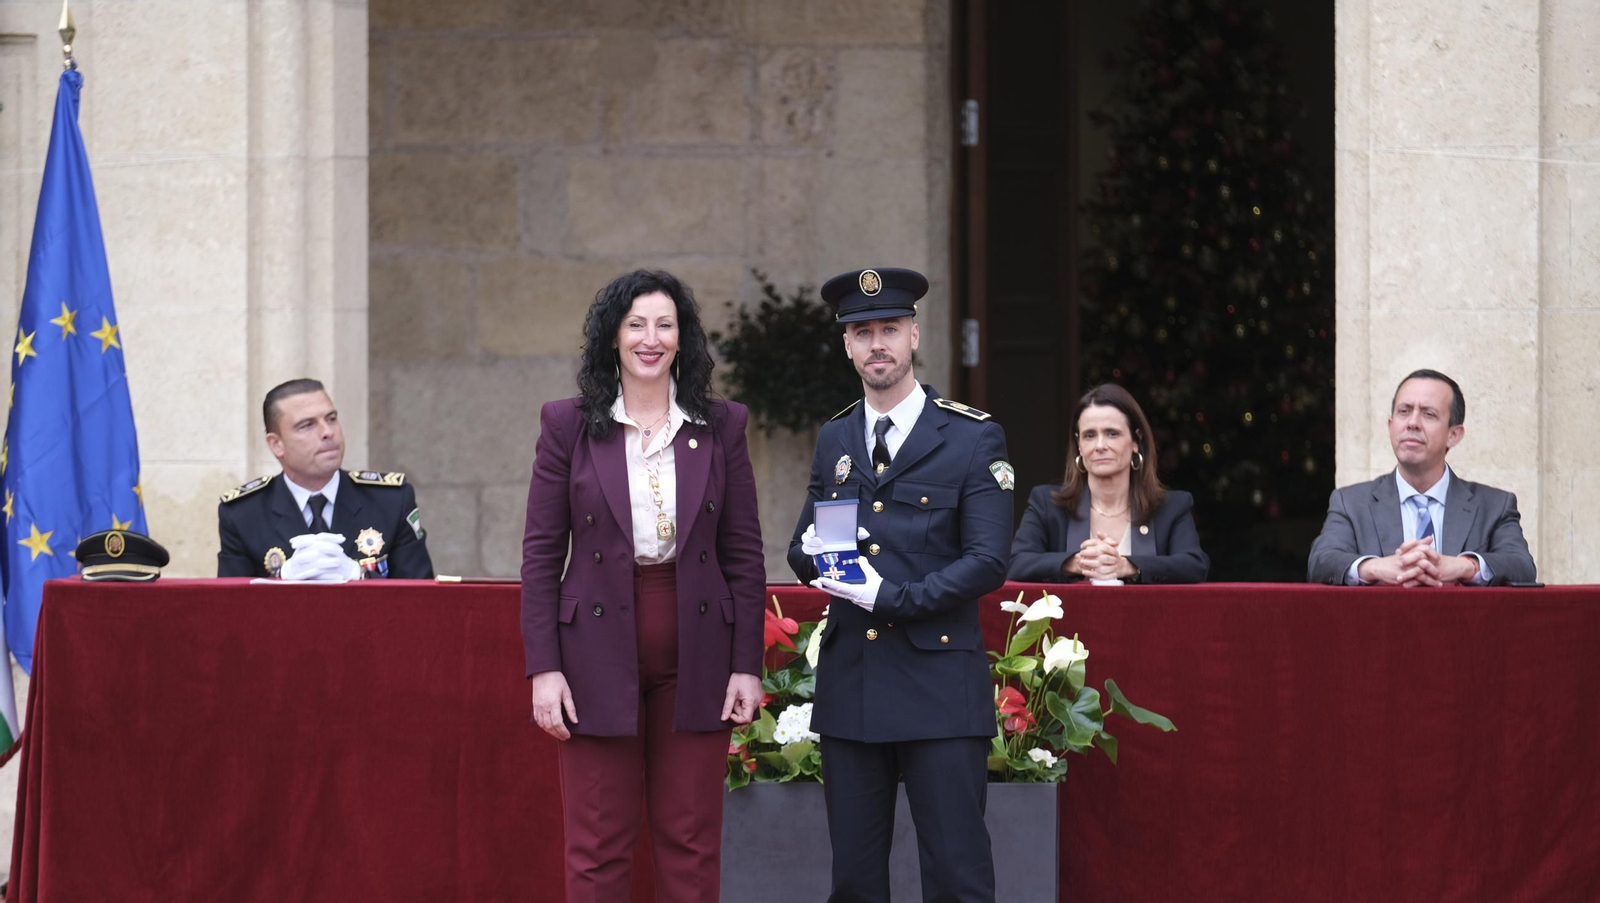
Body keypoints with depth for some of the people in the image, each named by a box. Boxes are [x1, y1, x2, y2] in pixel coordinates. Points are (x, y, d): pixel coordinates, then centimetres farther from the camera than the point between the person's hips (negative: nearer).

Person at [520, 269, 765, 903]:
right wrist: (544, 667, -7)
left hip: (695, 655, 1)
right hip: (599, 654, -1)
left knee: (691, 847, 5)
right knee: (597, 850, 1)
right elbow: (541, 554, 1)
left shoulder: (721, 426, 5)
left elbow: (745, 555, 6)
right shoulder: (569, 425, 1)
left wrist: (747, 666, -1)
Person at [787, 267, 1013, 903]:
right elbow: (800, 553, 19)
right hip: (850, 683, 5)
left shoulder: (974, 437, 0)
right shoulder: (833, 440, 15)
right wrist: (811, 552, -5)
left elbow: (987, 563, -8)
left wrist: (890, 597, -15)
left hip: (939, 682, -5)